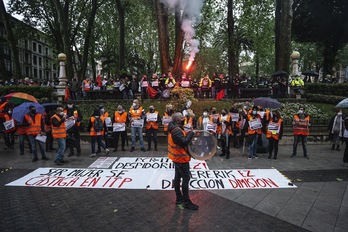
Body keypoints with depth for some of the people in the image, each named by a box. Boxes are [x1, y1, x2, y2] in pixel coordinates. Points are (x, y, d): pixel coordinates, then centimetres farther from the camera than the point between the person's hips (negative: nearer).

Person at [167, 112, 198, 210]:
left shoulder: (175, 128, 7)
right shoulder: (176, 130, -25)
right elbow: (184, 142, -31)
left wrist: (187, 134, -3)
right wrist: (191, 133, -20)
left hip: (177, 157, 10)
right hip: (181, 158, -10)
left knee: (178, 177, 16)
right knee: (186, 179, -1)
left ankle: (179, 199, 29)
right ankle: (186, 202, 9)